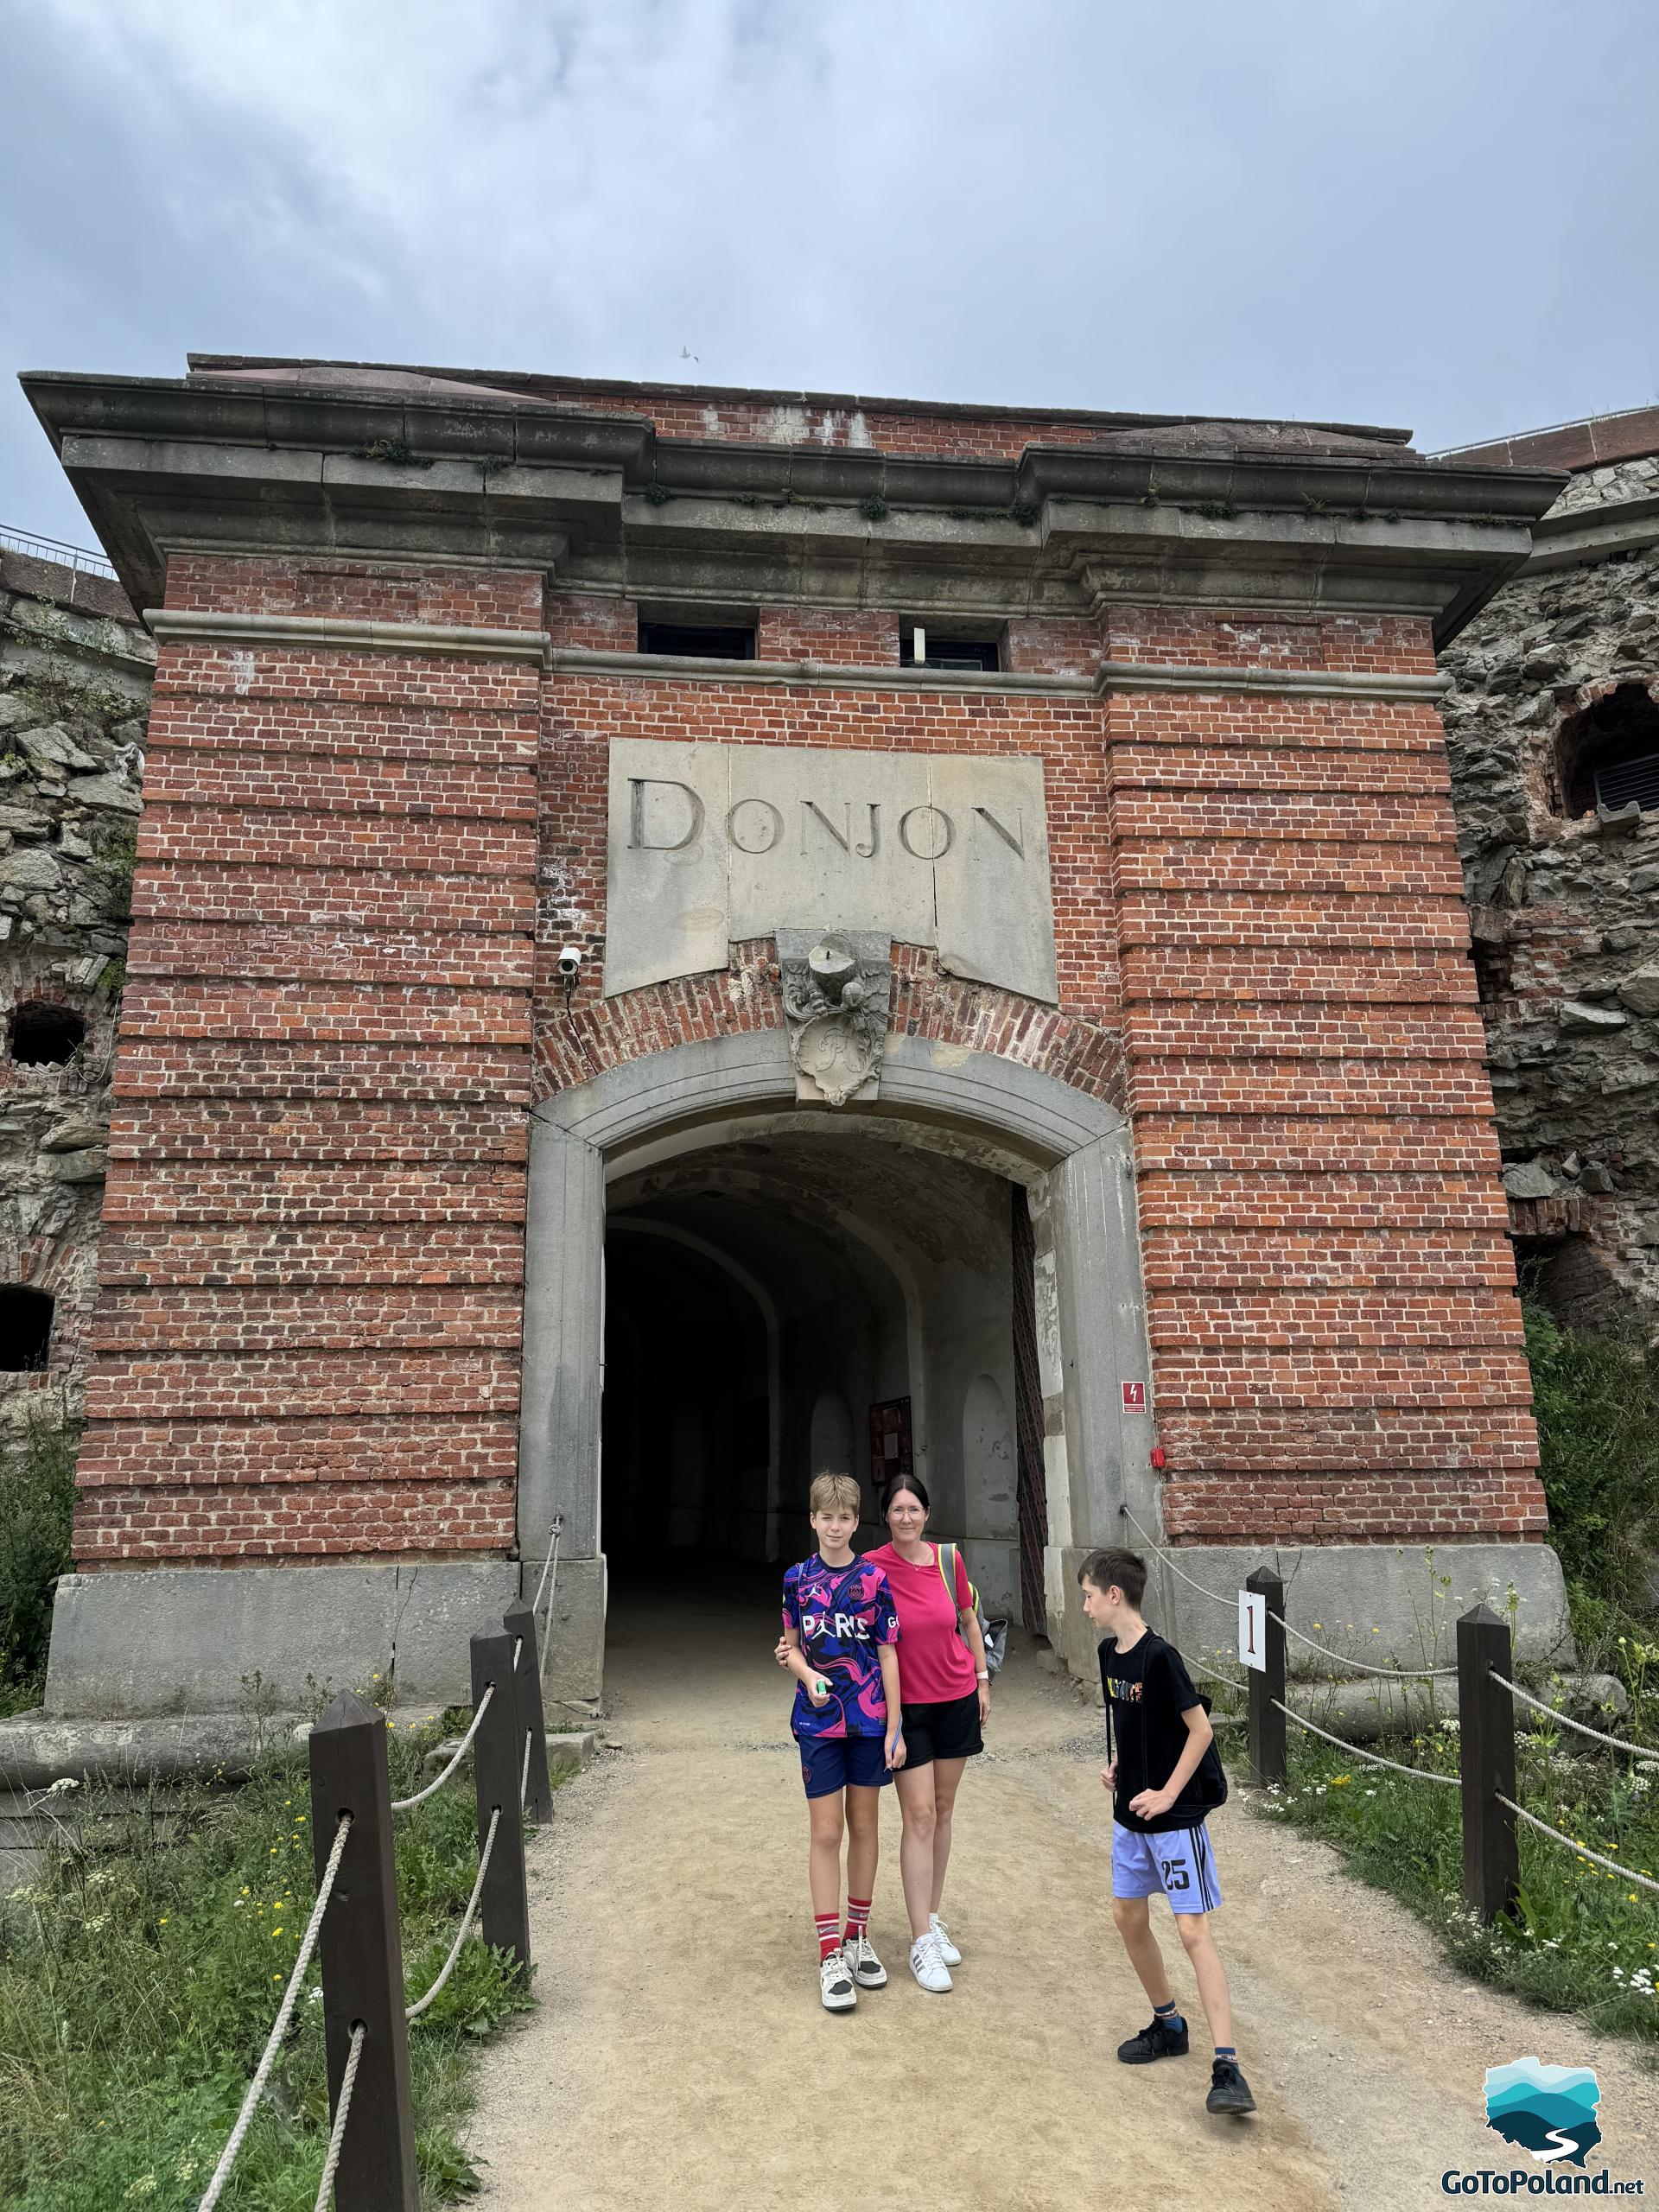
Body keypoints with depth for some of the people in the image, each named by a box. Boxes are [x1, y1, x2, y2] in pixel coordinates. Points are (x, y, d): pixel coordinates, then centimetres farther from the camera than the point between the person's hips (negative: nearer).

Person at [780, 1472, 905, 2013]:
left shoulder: (874, 1579, -5)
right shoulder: (798, 1579, -2)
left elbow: (888, 1655, -2)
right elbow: (791, 1647, 8)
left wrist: (894, 1727, -4)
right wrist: (808, 1676, -14)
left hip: (869, 1719, 0)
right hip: (819, 1720, 0)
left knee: (864, 1826, 12)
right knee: (826, 1833, 0)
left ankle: (858, 1936, 28)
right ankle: (831, 1955, 8)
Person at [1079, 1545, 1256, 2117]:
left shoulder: (1160, 1656, -22)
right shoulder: (1109, 1652, 3)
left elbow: (1200, 1729, -19)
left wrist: (1167, 1794, -17)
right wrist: (1116, 1764, 5)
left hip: (1174, 1814, -8)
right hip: (1131, 1813, 9)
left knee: (1193, 1930, -9)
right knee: (1128, 1917, 14)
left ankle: (1226, 2065, -5)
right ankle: (1167, 2024, 32)